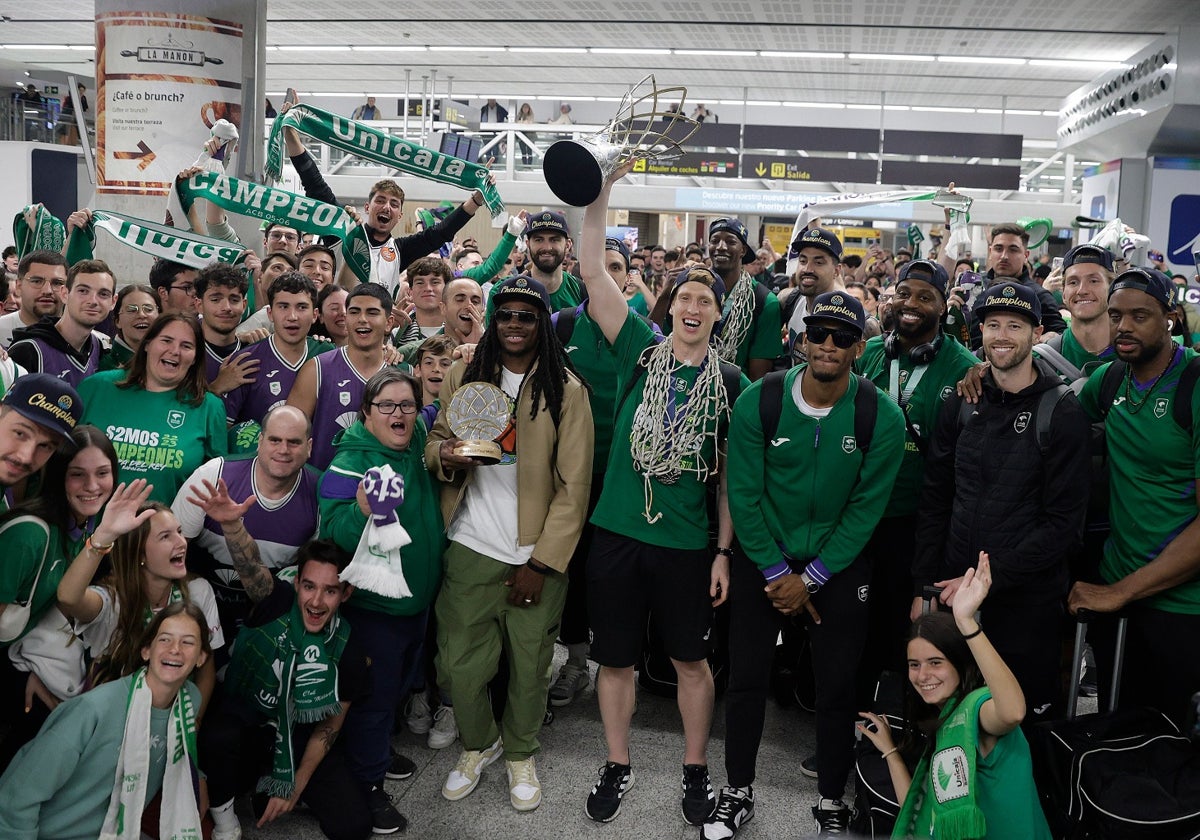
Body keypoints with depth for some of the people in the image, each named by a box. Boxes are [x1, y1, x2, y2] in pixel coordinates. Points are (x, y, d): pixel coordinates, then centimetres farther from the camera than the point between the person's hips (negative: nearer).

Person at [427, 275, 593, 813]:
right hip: (471, 546, 2)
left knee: (529, 667, 7)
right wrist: (444, 454, -13)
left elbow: (573, 487, -7)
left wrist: (542, 563, -12)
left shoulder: (566, 390, -5)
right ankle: (478, 746, 31)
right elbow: (435, 441, 12)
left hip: (538, 554, -2)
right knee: (460, 663, 3)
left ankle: (521, 755, 33)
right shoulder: (464, 378, 5)